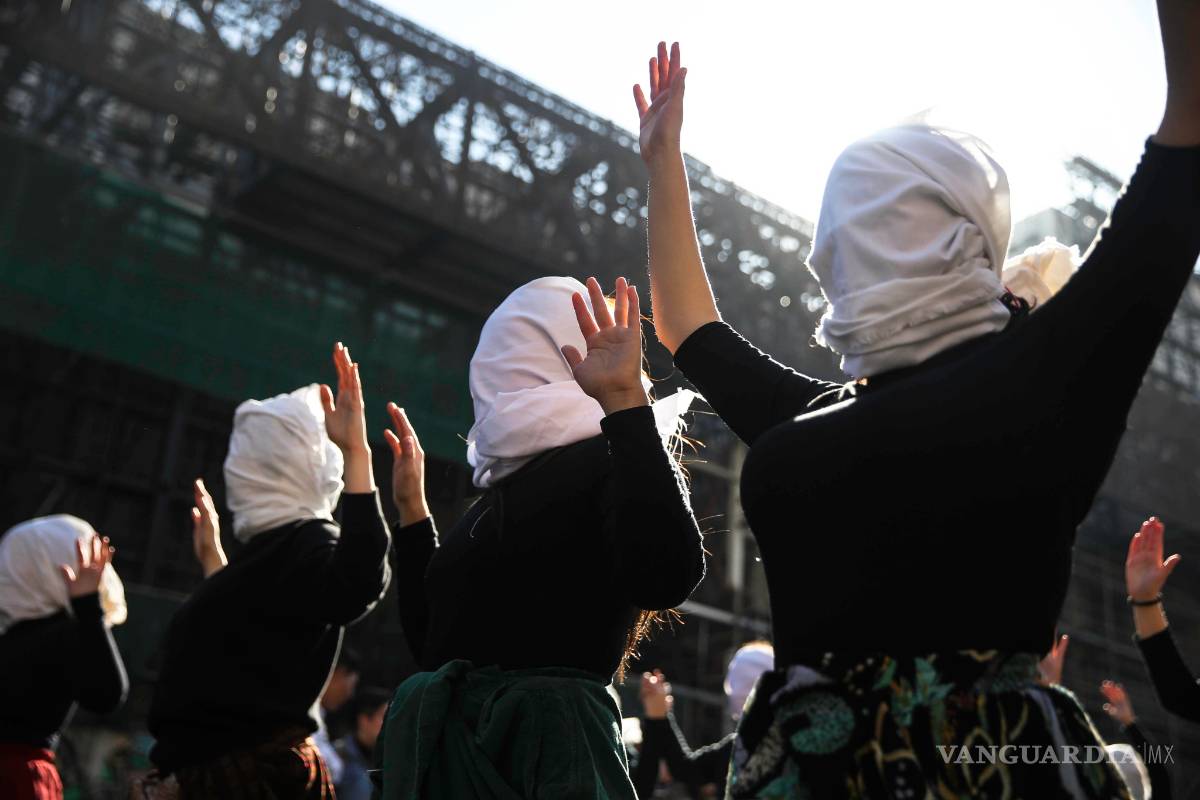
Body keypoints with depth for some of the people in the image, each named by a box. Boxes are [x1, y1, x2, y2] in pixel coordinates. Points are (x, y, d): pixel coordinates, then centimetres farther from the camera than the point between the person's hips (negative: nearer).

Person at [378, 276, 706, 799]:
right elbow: (435, 639, 18)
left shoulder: (612, 460, -6)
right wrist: (410, 508, 21)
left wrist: (625, 401, -26)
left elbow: (664, 576, -27)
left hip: (548, 746, -7)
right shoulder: (507, 485, 17)